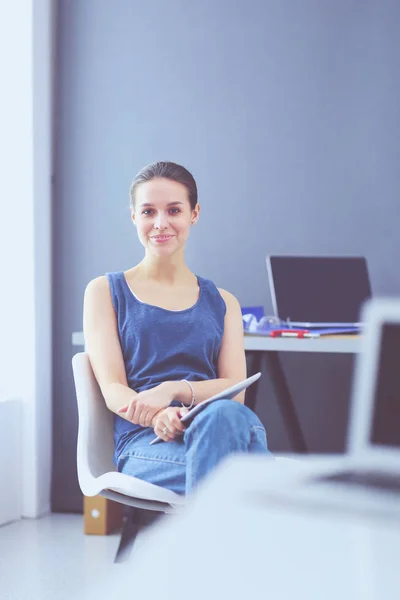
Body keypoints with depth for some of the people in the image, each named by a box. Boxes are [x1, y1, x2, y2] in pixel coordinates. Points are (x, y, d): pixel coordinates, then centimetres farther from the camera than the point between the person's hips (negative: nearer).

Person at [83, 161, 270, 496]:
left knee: (226, 416, -40)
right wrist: (158, 417, -20)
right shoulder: (106, 292, 17)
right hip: (145, 443, -2)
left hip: (218, 429, 2)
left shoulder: (222, 303, 24)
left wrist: (174, 389, -13)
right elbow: (113, 389, 4)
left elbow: (235, 390, 9)